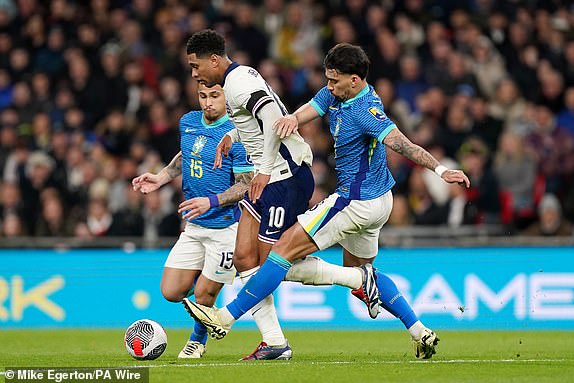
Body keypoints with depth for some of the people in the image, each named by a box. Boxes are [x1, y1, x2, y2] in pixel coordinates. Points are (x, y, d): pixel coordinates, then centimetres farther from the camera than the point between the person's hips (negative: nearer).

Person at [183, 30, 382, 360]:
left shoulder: (236, 83, -16)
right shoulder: (242, 75, 16)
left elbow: (274, 119, -29)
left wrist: (265, 170, -25)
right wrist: (233, 136, 20)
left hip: (287, 178, -11)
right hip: (271, 180, 11)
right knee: (244, 258, 2)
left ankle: (359, 278, 5)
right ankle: (274, 342, 1)